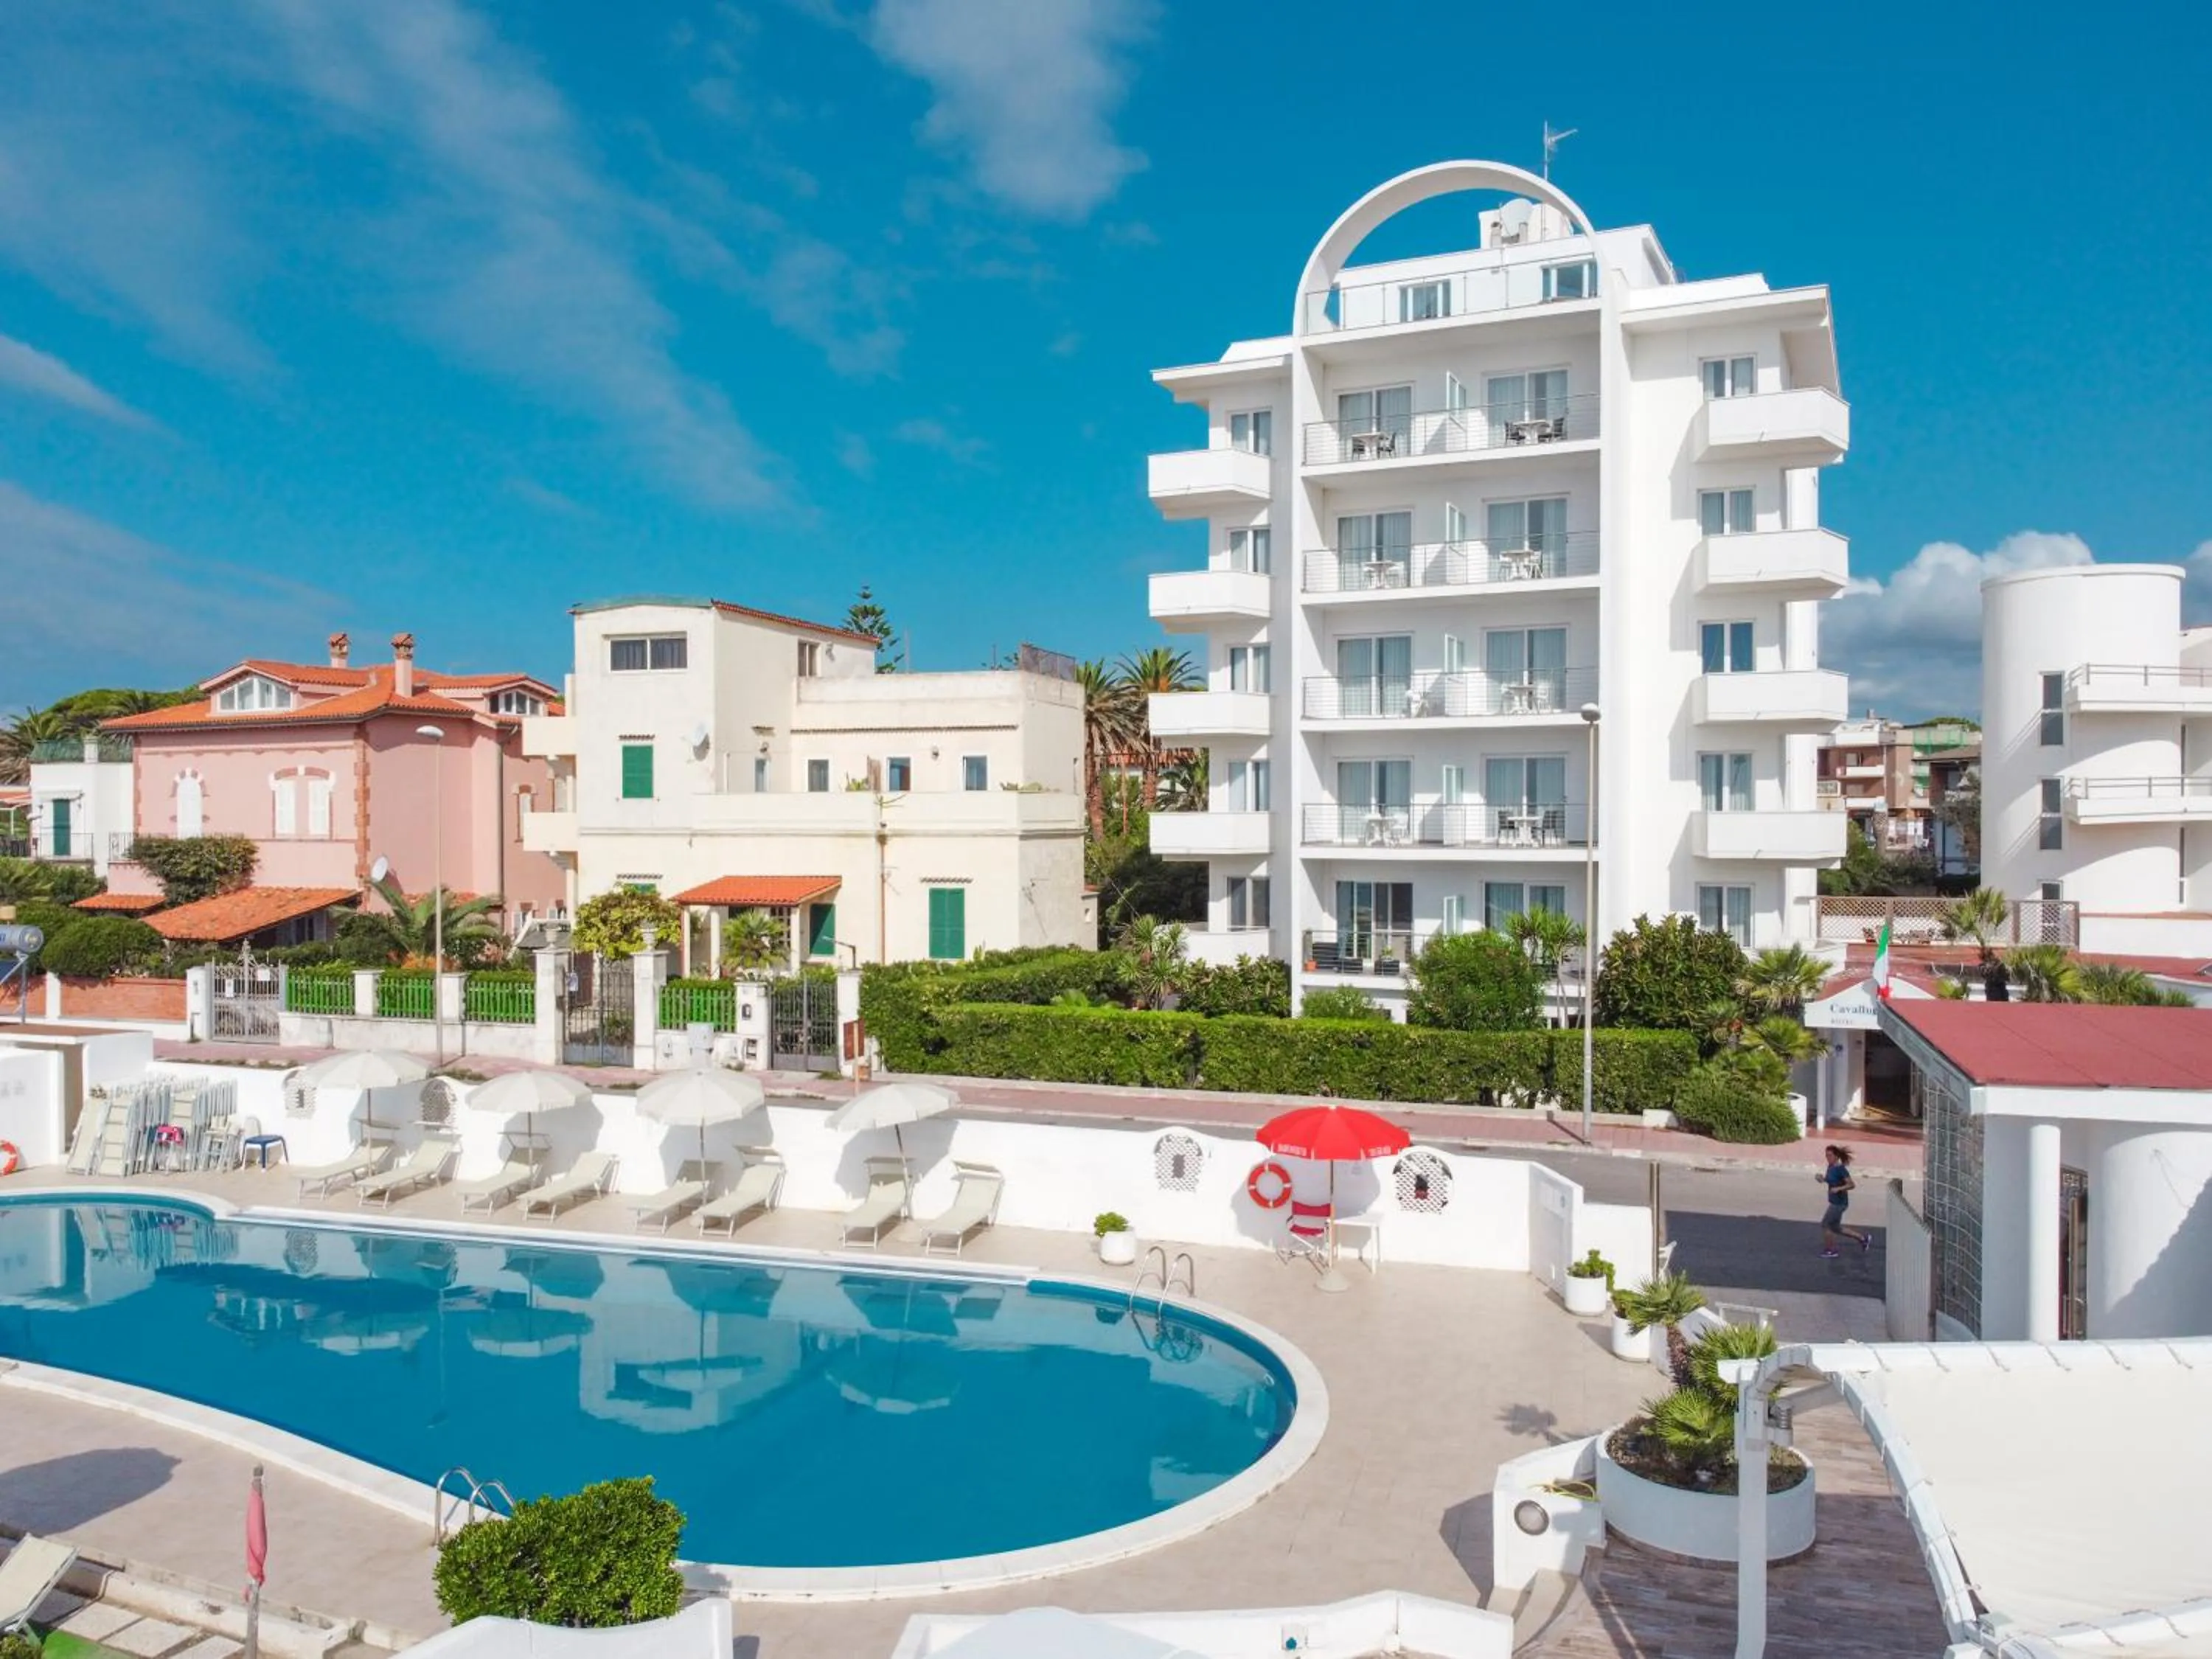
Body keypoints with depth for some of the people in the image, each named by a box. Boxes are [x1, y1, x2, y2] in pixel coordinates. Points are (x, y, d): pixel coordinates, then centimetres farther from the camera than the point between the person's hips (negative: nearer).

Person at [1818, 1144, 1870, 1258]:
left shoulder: (1841, 1169, -19)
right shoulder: (1830, 1167, 5)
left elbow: (1852, 1185, -19)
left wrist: (1838, 1189, -30)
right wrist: (1821, 1178, -1)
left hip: (1840, 1203, -9)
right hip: (1834, 1202, 9)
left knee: (1825, 1225, -1)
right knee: (1835, 1228, 18)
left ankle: (1830, 1250, 14)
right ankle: (1863, 1238, 29)